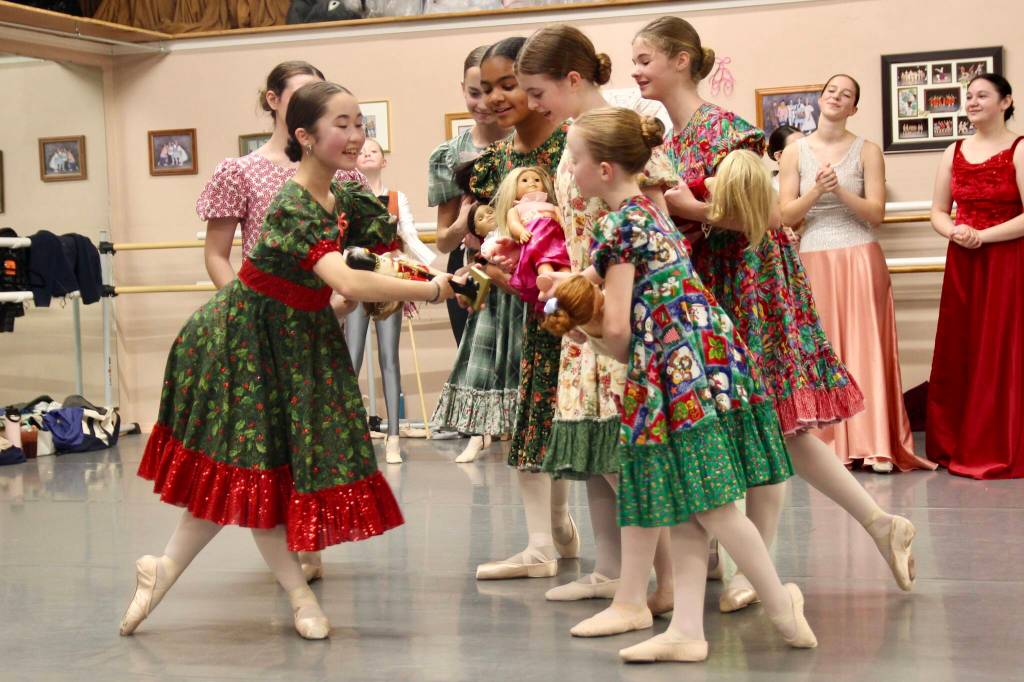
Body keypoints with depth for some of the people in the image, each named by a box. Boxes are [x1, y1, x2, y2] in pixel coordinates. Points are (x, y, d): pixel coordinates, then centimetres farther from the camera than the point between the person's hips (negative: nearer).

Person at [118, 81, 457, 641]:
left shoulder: (342, 198, 0)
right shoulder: (293, 207, -28)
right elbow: (347, 282, -40)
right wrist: (434, 290, -37)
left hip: (297, 338, 8)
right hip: (248, 336, -8)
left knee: (241, 470, 8)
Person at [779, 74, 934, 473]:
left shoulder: (867, 151, 3)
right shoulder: (795, 152, 6)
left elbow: (876, 213, -3)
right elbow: (786, 215, 2)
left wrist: (840, 190, -17)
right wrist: (817, 190, -14)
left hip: (859, 260, -1)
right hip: (813, 261, 1)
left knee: (865, 348, -3)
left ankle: (874, 444, -1)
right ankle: (829, 444, 4)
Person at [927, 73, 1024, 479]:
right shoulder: (954, 153, 11)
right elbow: (938, 212, 12)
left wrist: (982, 236, -18)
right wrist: (955, 232, -8)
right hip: (962, 264, 5)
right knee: (959, 354, 4)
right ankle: (960, 446, 12)